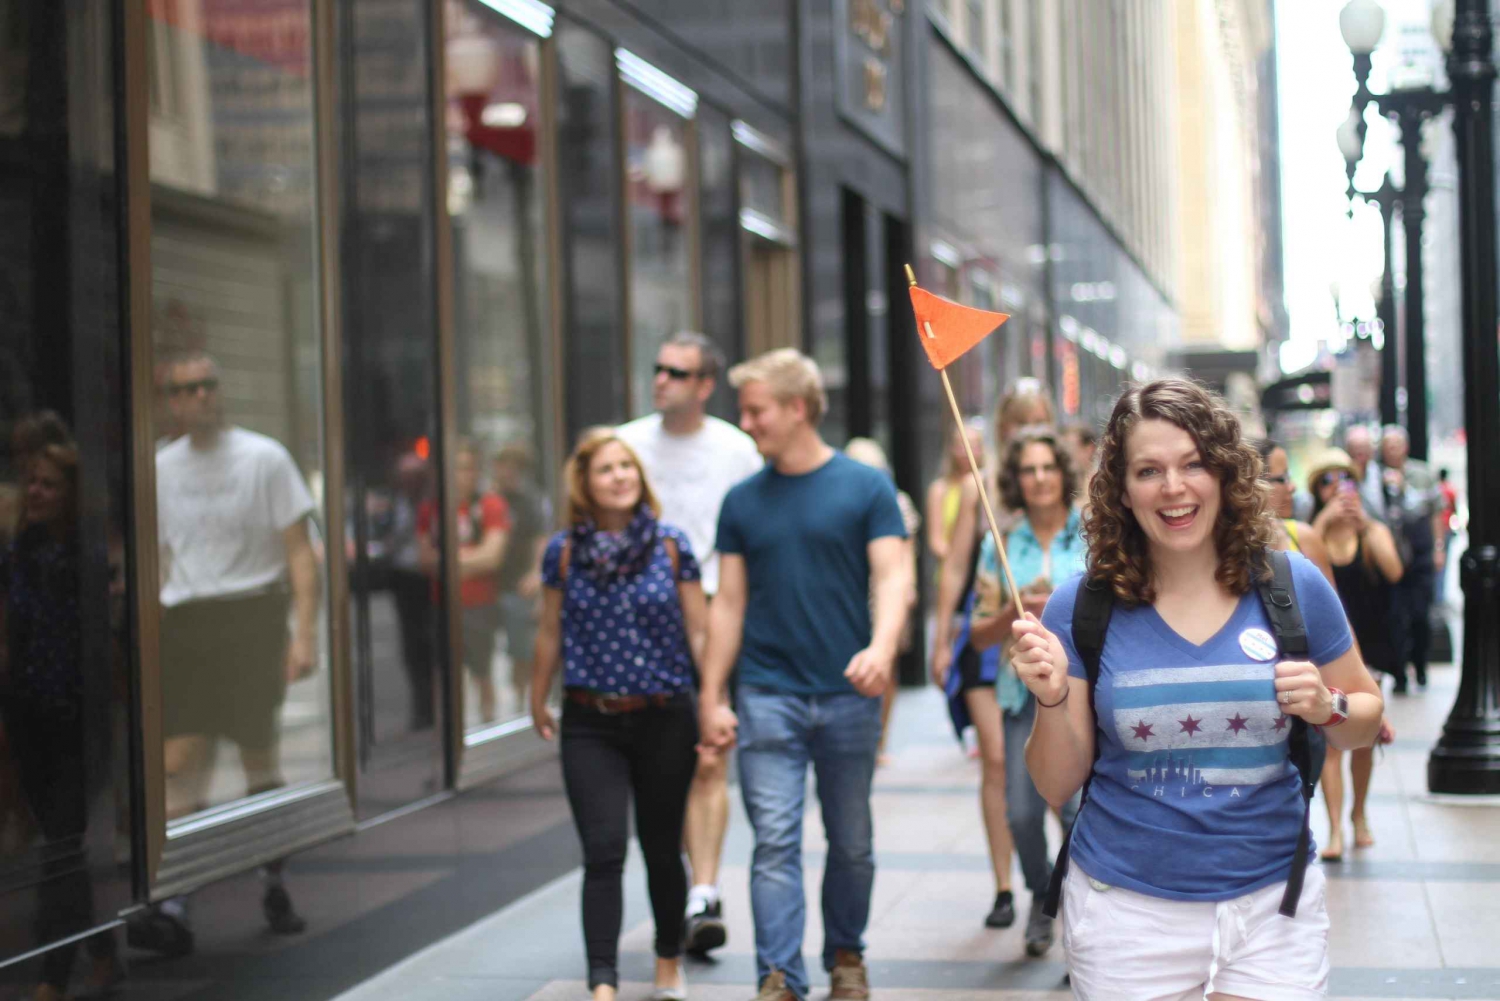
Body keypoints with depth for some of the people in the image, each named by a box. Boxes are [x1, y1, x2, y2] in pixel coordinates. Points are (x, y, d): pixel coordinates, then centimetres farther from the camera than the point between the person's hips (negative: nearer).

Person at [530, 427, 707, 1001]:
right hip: (590, 724, 0)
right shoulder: (564, 552, -1)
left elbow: (698, 631, 0)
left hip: (664, 720, 0)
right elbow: (551, 635, 11)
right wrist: (538, 703, 19)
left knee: (662, 851, 13)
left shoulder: (671, 546, -2)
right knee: (604, 856, -9)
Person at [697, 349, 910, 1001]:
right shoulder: (744, 502, 7)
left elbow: (893, 578, -7)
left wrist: (882, 647, -26)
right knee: (775, 842, -5)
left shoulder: (866, 488, 0)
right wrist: (711, 698, 5)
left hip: (848, 696, -1)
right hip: (768, 697, 1)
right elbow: (728, 604, 9)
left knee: (852, 844, 10)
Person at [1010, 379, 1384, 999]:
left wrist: (1328, 709, -11)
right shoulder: (1081, 607, -5)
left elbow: (1368, 717, 10)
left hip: (1271, 901, 1)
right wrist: (1053, 699, -19)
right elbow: (1057, 786, -1)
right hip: (1126, 908, 0)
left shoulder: (1293, 585, -2)